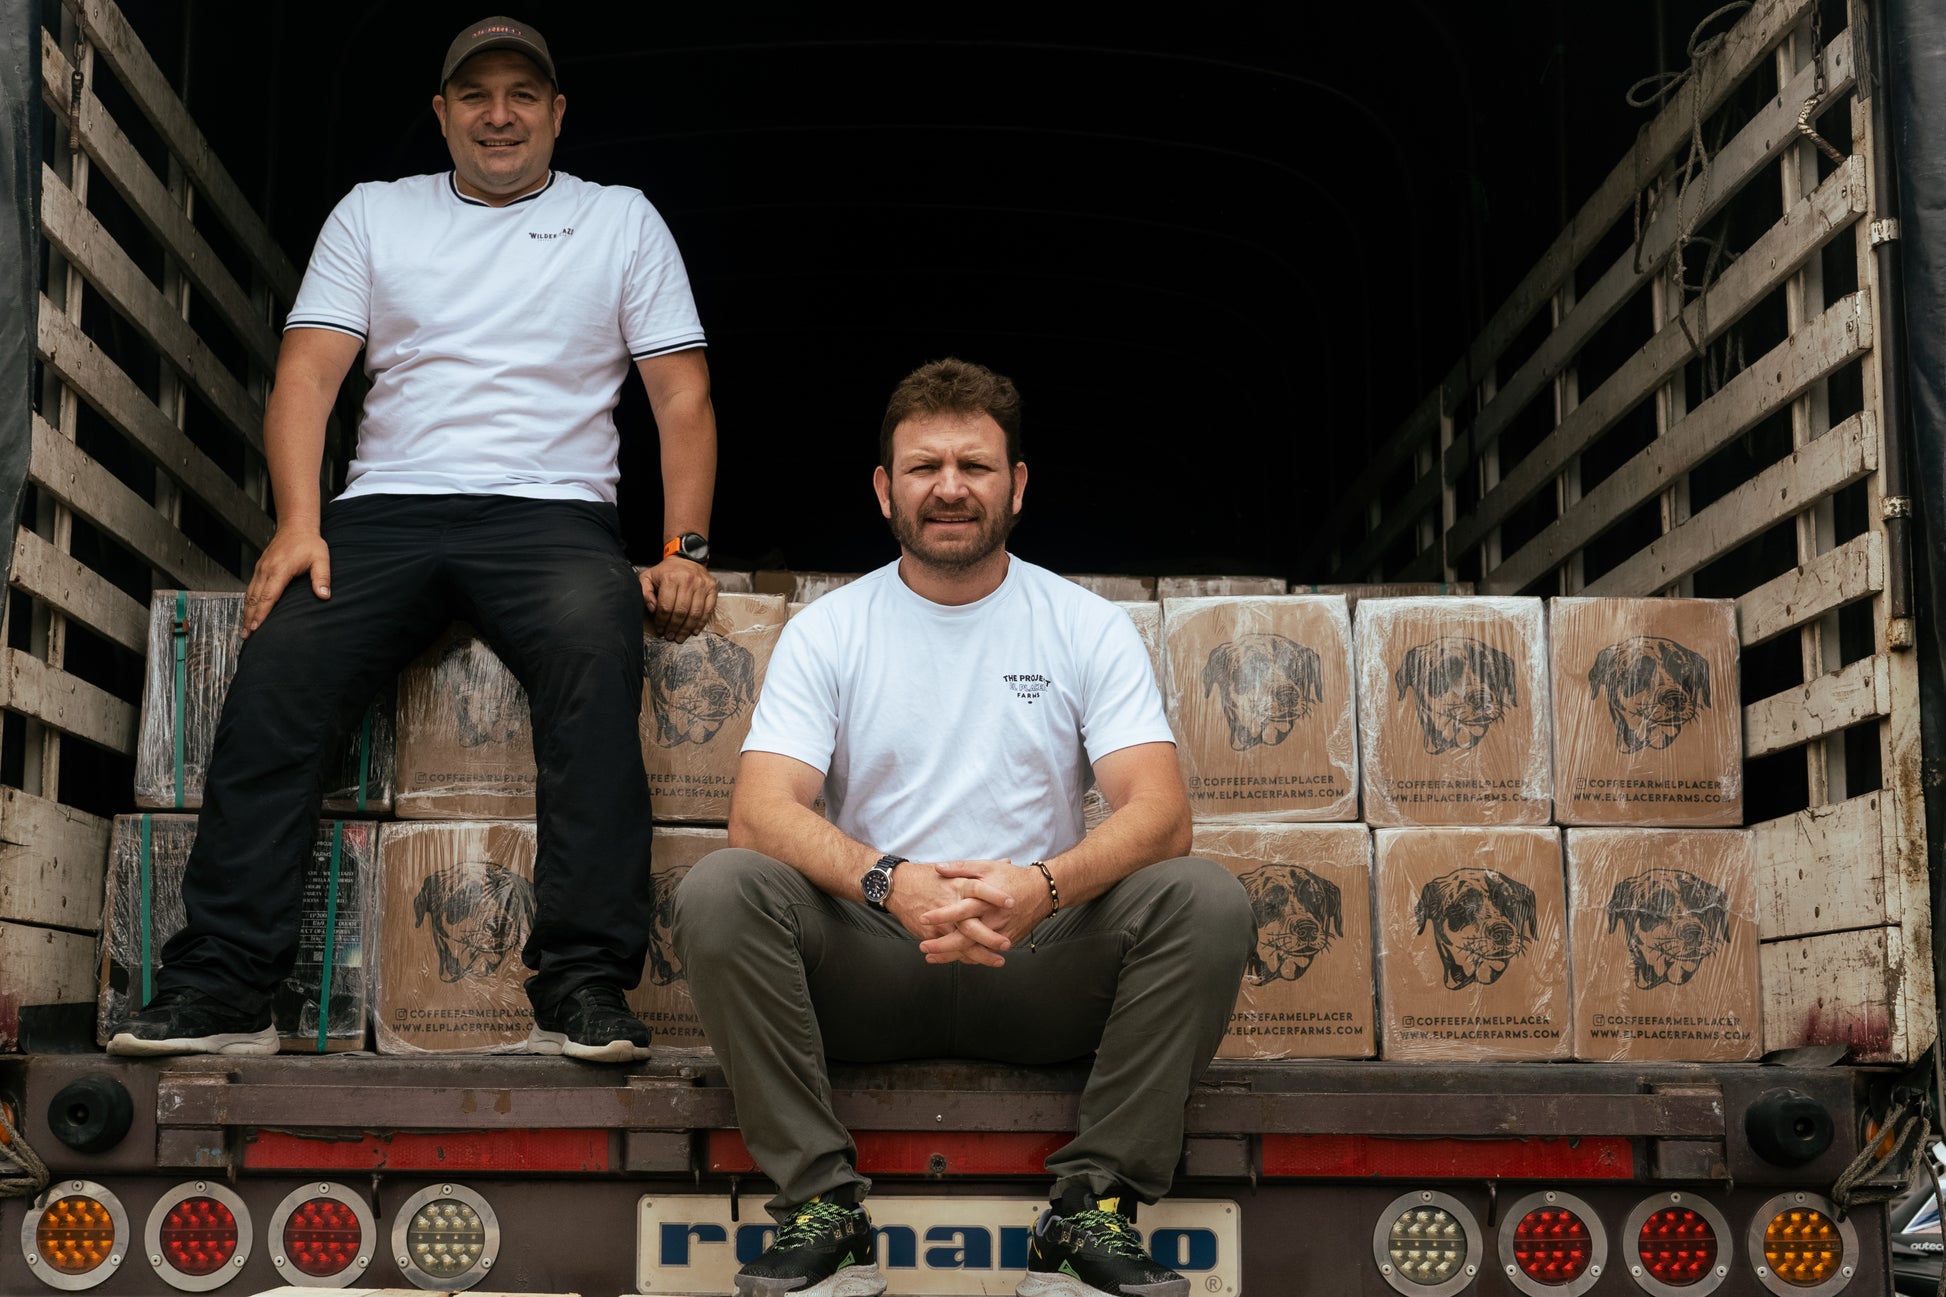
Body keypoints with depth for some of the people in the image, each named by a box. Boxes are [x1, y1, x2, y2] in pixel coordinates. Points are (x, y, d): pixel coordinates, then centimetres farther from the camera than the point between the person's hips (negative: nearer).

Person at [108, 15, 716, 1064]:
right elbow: (307, 374, 9)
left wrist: (684, 550, -4)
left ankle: (584, 988, -36)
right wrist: (298, 526, -8)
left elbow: (683, 397, 10)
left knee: (595, 647, -35)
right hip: (386, 509, 2)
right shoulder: (372, 214, 18)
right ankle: (220, 986, -24)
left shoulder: (622, 222, 16)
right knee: (278, 666, -27)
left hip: (551, 510, -1)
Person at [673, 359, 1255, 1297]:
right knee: (719, 891, -27)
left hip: (1039, 969, 0)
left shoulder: (1089, 628, 4)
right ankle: (819, 1202, -19)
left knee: (1207, 900, -25)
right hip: (870, 967, 0)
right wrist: (888, 882, -30)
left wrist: (1044, 885, -30)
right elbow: (761, 813, -9)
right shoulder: (825, 631, 4)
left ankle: (1094, 1204, -17)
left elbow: (1160, 814, -8)